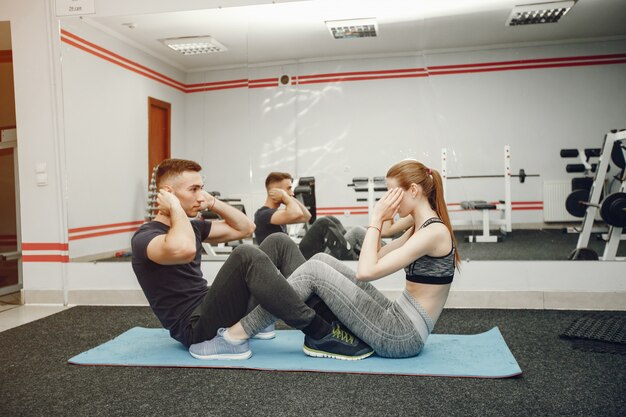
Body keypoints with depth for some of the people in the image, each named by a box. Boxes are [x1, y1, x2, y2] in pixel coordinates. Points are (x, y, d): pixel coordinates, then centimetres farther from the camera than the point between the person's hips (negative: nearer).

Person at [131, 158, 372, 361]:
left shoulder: (191, 225, 14)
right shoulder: (145, 237, -13)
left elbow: (245, 228, 18)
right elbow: (184, 250, -38)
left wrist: (212, 202, 7)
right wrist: (175, 207, -21)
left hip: (211, 310, 9)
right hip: (196, 327, -9)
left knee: (278, 244, 1)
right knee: (246, 256, -34)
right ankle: (321, 333, -25)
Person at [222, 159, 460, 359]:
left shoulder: (434, 231, -18)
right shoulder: (420, 227, 11)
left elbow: (366, 271, -25)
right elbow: (376, 260, 17)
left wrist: (376, 220, -14)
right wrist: (381, 221, 6)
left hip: (403, 336, -9)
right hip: (399, 322, 9)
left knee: (314, 271, -14)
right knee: (322, 260, 3)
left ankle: (237, 334, -7)